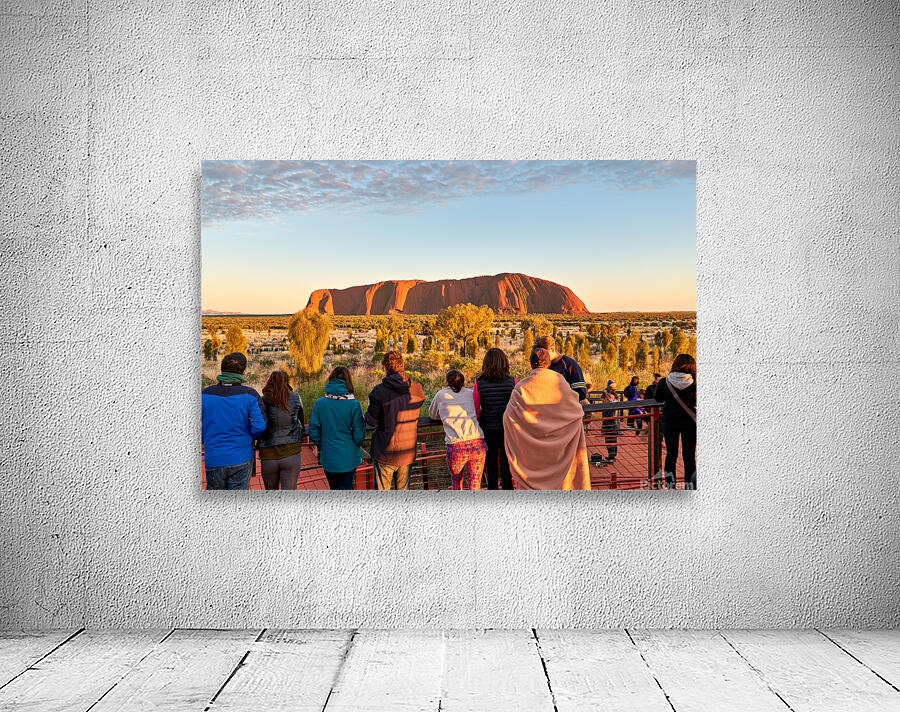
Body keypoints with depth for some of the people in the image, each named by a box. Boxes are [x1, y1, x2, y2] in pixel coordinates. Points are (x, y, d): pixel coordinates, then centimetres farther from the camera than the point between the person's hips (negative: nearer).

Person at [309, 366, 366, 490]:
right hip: (348, 458, -2)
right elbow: (359, 435, -11)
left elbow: (313, 432, -4)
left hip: (328, 458, 3)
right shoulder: (353, 405, -13)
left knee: (334, 489, 22)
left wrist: (321, 446, 13)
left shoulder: (319, 403, -7)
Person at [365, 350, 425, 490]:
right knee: (404, 489, 19)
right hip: (408, 452, 4)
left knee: (382, 490, 9)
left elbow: (372, 421, -12)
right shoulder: (417, 389, -4)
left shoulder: (380, 391, -17)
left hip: (385, 453, -4)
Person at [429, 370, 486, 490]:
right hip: (477, 444, 1)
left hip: (456, 447, -1)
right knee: (475, 486, 10)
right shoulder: (470, 393, 17)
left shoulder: (441, 394, 14)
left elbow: (432, 415, 31)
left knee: (456, 480, 25)